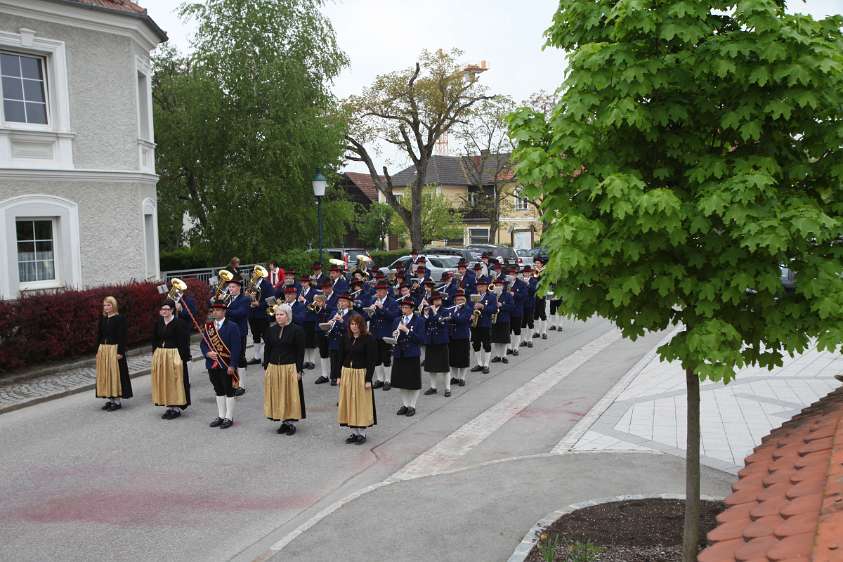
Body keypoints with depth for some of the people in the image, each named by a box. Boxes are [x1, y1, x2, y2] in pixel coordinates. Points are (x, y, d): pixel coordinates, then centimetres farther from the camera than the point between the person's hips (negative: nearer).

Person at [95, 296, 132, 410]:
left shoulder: (120, 318, -9)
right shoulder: (102, 319, 10)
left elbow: (122, 336, -12)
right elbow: (99, 335, 14)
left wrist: (120, 351, -17)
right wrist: (98, 350, 9)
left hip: (114, 349, -7)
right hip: (103, 349, 7)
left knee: (115, 374, -2)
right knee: (105, 375, 9)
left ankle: (117, 400, 4)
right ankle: (109, 398, 17)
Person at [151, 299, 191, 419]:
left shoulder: (179, 323, -11)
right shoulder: (158, 323, 7)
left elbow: (183, 342, -13)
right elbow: (155, 340, 15)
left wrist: (183, 357, -16)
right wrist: (155, 354, 10)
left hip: (174, 355, -6)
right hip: (160, 355, 6)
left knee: (174, 381, -1)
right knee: (163, 381, 9)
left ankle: (177, 408, 8)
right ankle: (169, 407, 19)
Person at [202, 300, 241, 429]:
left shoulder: (232, 327, -9)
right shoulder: (208, 326, 9)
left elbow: (235, 348, -13)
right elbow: (203, 343, 12)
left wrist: (232, 365, -18)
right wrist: (207, 353, -9)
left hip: (226, 366, -5)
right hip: (212, 365, 6)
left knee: (229, 391, 4)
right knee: (218, 391, 15)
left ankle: (229, 418, 13)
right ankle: (221, 416, 25)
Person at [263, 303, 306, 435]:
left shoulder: (297, 330, -6)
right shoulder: (270, 330, 8)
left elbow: (300, 352, -7)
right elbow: (267, 350, 12)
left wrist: (298, 370, -11)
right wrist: (266, 368, 7)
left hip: (290, 368, -4)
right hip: (273, 368, 5)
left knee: (291, 395, 0)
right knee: (277, 395, 7)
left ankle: (291, 422, 10)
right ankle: (283, 421, 17)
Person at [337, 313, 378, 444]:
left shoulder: (369, 339, -10)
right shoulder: (346, 338, 6)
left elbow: (372, 360, -11)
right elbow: (341, 357, 10)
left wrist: (368, 379, -15)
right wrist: (339, 375, 5)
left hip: (361, 374, -5)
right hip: (346, 373, 5)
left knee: (361, 403, 2)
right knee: (349, 403, 9)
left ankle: (362, 433, 14)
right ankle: (354, 432, 20)